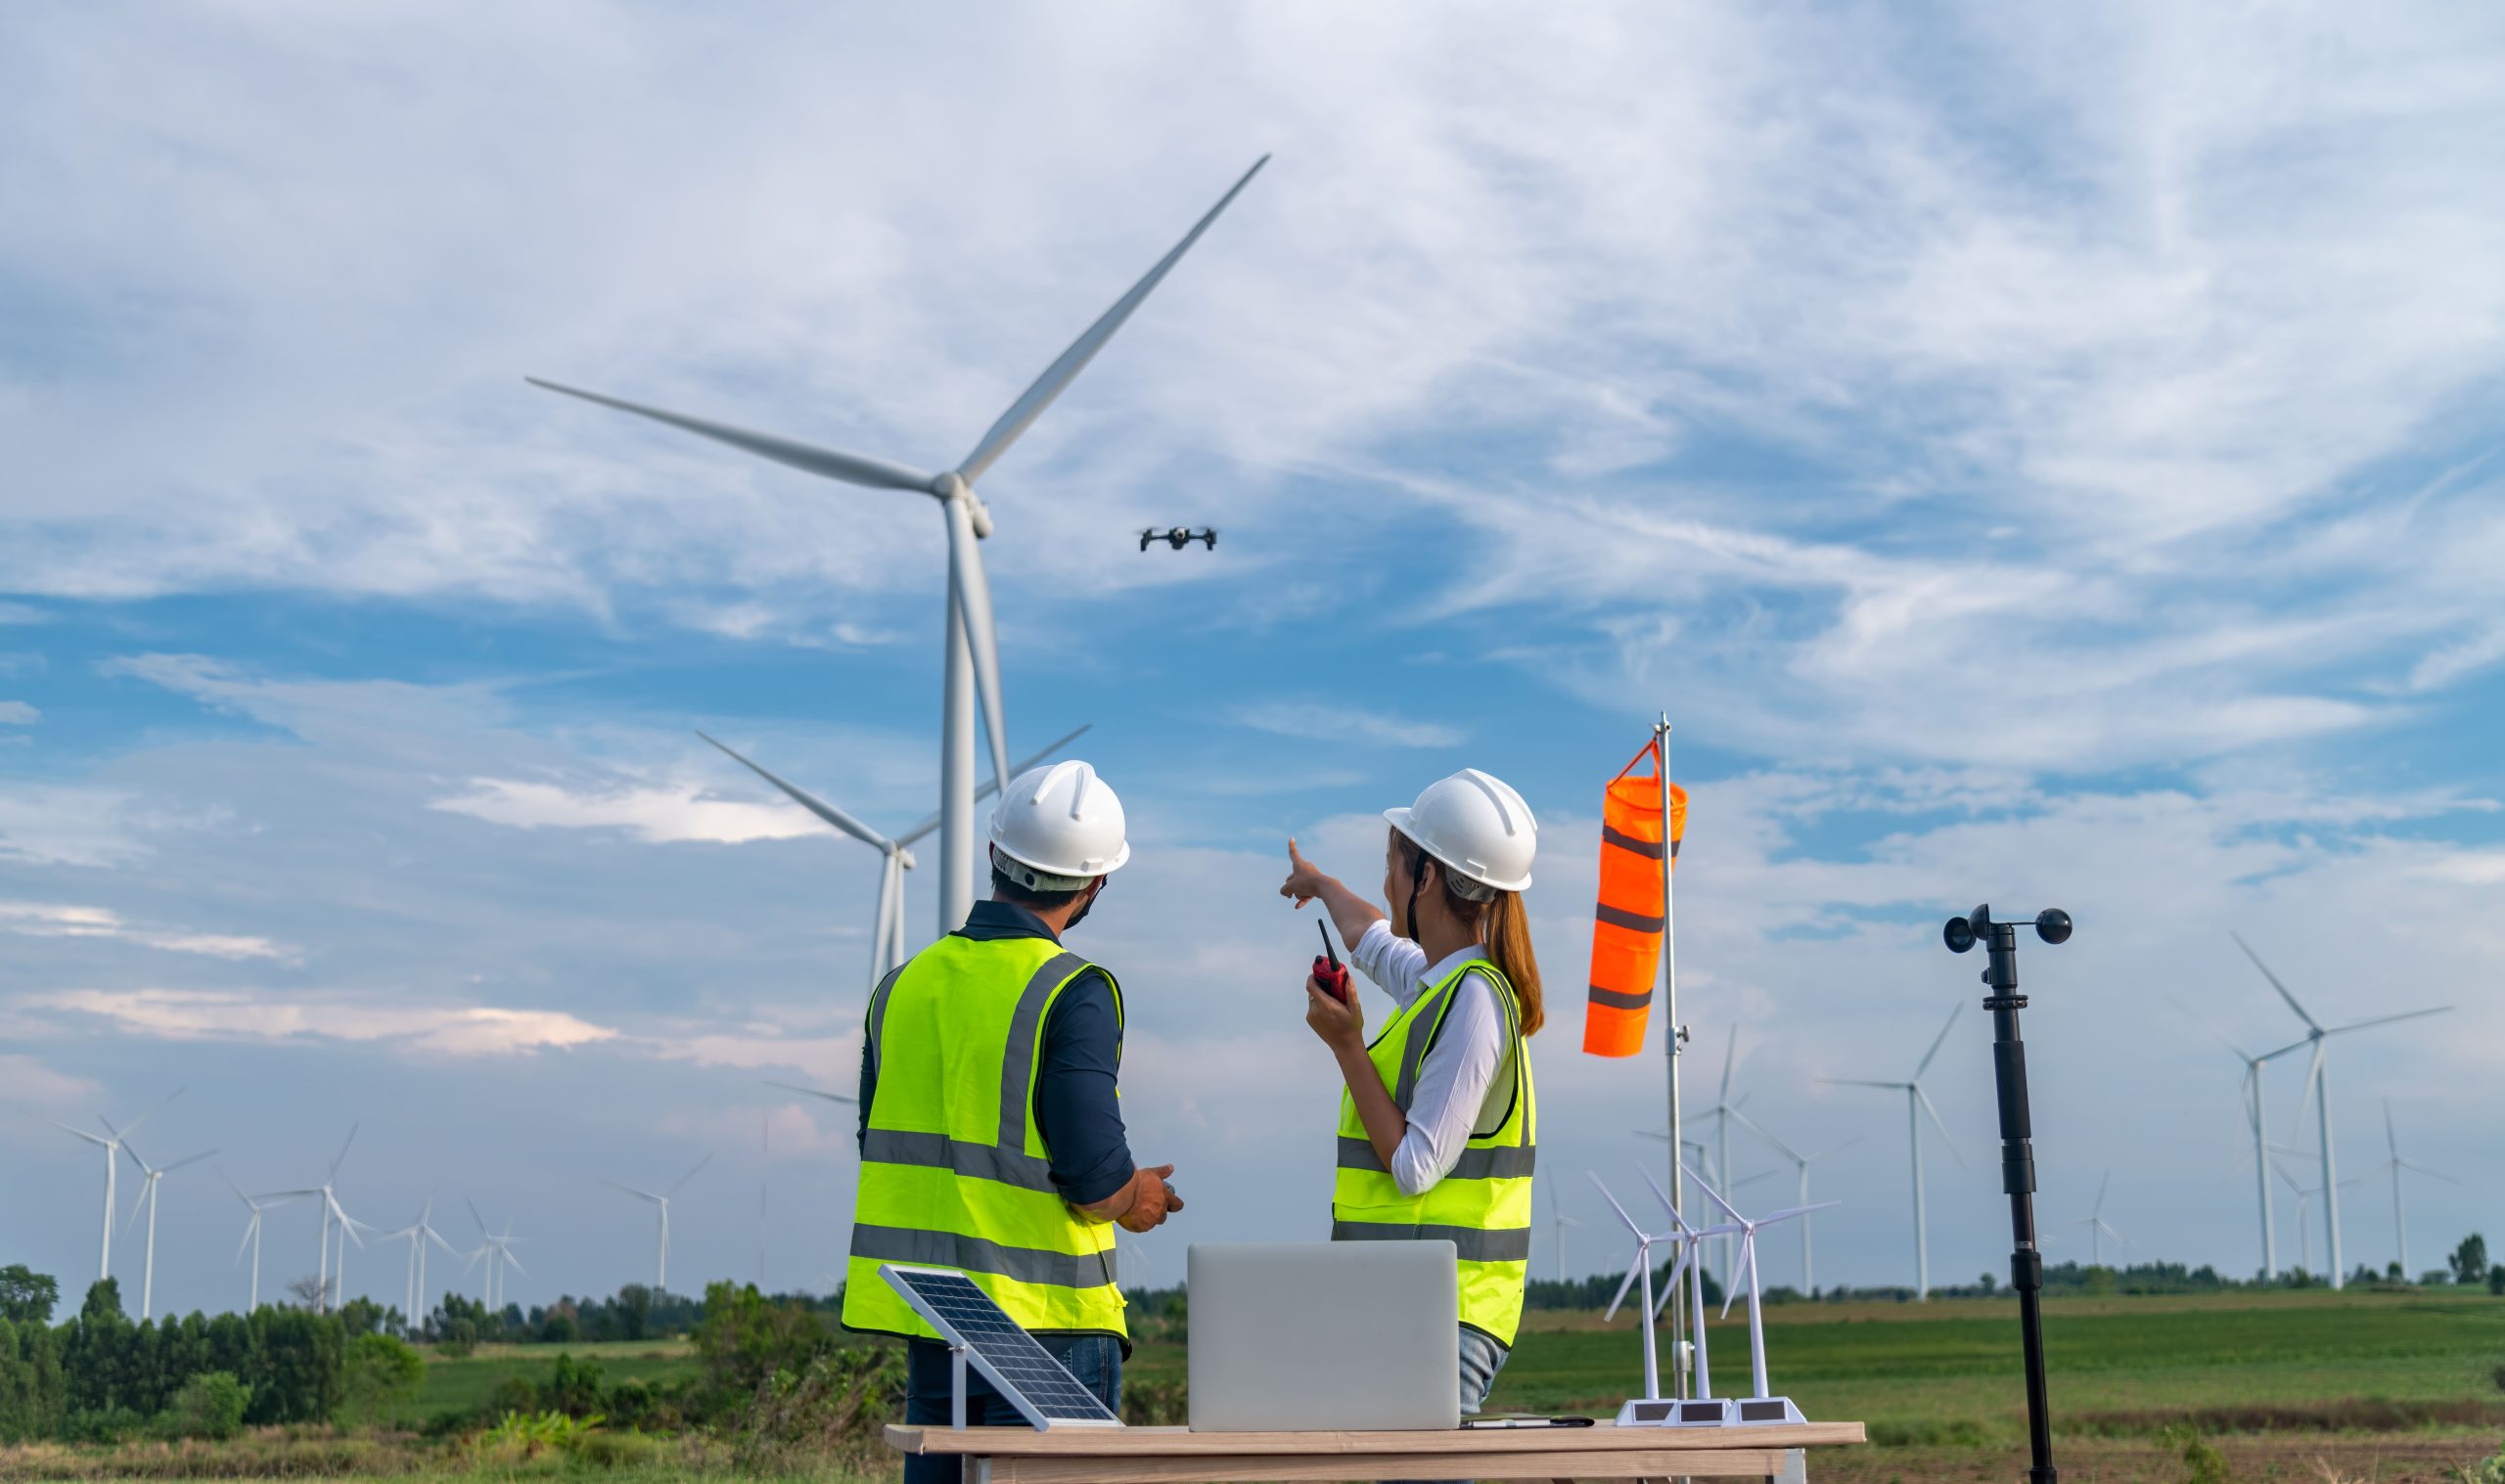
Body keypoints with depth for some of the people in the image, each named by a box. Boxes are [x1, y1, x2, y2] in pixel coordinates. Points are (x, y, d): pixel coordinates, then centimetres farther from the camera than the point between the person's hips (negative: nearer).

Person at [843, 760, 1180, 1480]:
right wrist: (1139, 1202, 5)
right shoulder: (1074, 993, -13)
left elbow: (883, 1150, 14)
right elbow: (1096, 1180, -18)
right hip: (1045, 1324, -6)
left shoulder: (904, 984, 6)